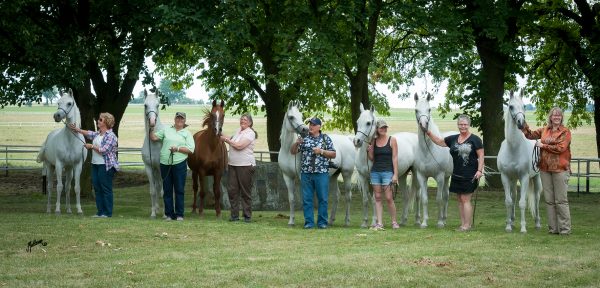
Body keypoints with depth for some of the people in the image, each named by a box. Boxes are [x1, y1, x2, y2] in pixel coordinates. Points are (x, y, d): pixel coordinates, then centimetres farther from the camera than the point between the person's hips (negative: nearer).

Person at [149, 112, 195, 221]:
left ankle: (179, 214, 7)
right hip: (165, 164, 2)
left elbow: (190, 150, -3)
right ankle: (168, 213, 11)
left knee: (179, 190, 1)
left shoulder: (187, 134, 5)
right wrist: (151, 128, -1)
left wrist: (178, 149, -14)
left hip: (179, 164, -2)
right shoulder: (166, 130, 12)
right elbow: (154, 138, 10)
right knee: (167, 190, 5)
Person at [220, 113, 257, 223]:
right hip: (233, 164, 8)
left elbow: (239, 145, -20)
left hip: (245, 165, -8)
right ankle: (234, 215, 10)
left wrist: (226, 140, -12)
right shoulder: (238, 131, 15)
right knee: (232, 190, 4)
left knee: (245, 191, -2)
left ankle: (247, 216, 5)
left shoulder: (250, 133, -10)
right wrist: (225, 138, 12)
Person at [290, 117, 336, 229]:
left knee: (323, 199, 1)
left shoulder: (325, 138, 6)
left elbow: (333, 154, 4)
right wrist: (297, 143, -9)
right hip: (306, 173, 2)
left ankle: (322, 222, 8)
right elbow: (293, 152, 11)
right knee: (306, 199, 2)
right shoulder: (304, 138, 10)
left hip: (321, 173, -2)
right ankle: (309, 222, 8)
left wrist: (321, 151, -11)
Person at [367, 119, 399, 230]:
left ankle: (394, 222, 6)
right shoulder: (374, 141, 8)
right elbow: (372, 158, 13)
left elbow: (395, 158, -4)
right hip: (375, 171, 4)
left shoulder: (392, 140, -1)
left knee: (389, 198, -6)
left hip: (387, 171, -4)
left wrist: (395, 174, -10)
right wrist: (369, 151, -8)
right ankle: (379, 223, 5)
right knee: (377, 198, 4)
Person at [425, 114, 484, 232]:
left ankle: (467, 225, -4)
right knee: (460, 200, 9)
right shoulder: (453, 139, 11)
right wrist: (429, 133, 12)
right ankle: (463, 224, 14)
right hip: (457, 175, 6)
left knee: (465, 200, -8)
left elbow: (481, 156, -6)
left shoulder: (475, 139, -4)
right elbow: (439, 141, 22)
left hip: (470, 176, -6)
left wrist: (479, 170, -16)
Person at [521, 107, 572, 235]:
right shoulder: (544, 130, 11)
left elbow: (560, 148, -15)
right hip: (545, 169, 6)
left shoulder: (565, 132, -5)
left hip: (560, 169, -5)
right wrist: (523, 125, 1)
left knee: (561, 200, -4)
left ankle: (565, 229, 1)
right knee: (549, 200, 8)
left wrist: (543, 145, -10)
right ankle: (553, 228, 15)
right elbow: (530, 135, 16)